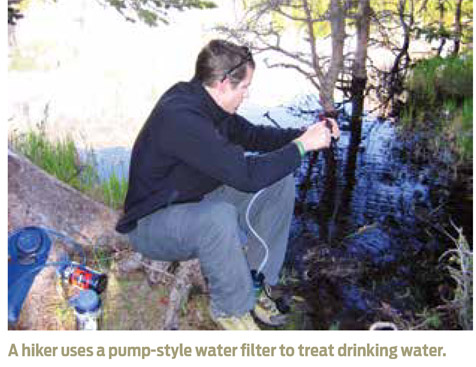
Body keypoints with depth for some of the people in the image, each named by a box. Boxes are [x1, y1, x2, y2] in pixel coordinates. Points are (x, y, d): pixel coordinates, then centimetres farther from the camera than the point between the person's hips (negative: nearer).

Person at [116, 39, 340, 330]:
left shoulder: (205, 103, -2)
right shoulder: (180, 117, -30)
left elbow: (252, 135, 12)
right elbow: (248, 175, -34)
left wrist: (304, 133, -1)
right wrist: (301, 146, -22)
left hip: (196, 204, 9)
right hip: (151, 224, -9)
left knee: (280, 183, -3)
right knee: (219, 216, -41)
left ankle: (254, 282, 3)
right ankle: (231, 307, -13)